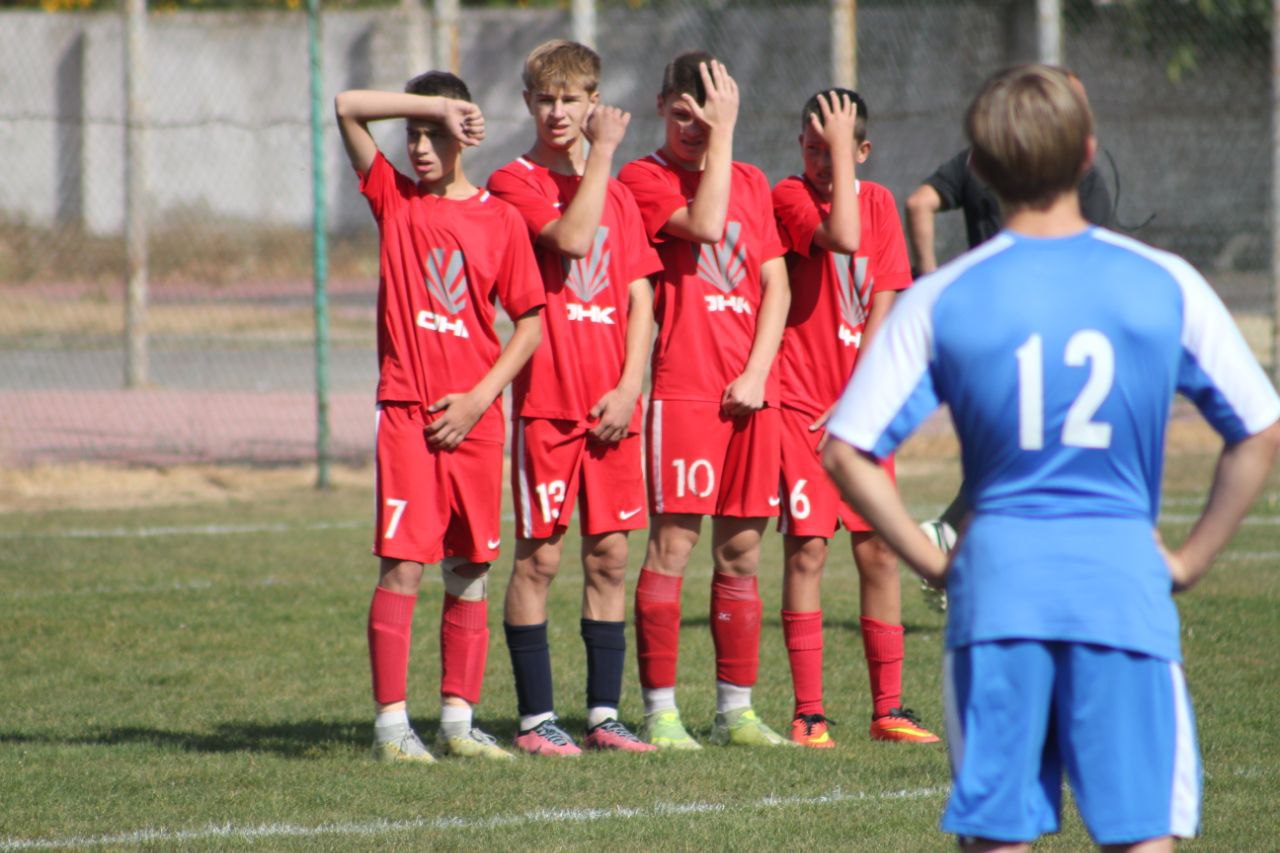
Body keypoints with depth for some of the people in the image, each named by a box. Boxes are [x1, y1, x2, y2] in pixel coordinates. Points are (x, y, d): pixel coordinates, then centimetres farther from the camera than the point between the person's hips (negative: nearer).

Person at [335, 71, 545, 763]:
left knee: (470, 572, 5)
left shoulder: (499, 220, 4)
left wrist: (480, 397, -5)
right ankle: (391, 722, -7)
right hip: (407, 413, -2)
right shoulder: (393, 197, 5)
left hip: (475, 418, 2)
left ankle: (458, 719, 11)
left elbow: (530, 321, 5)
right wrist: (433, 105, -10)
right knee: (402, 565, -8)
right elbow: (347, 108, -6)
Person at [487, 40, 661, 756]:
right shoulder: (516, 183, -1)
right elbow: (571, 236, -19)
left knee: (610, 555, 5)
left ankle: (604, 713, 10)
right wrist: (602, 153, -12)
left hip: (612, 403, 5)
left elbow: (640, 298, 10)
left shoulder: (619, 192, 15)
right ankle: (537, 718, 1)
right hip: (547, 400, -5)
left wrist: (630, 387, -2)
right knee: (541, 556, -3)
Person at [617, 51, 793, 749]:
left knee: (741, 550, 6)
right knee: (673, 544, -8)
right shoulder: (644, 179, 0)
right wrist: (720, 137, -13)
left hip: (752, 392, 5)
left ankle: (735, 709, 12)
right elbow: (703, 225, -18)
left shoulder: (751, 182, 16)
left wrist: (757, 371, -2)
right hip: (683, 389, -5)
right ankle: (660, 711, -6)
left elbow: (775, 285, 11)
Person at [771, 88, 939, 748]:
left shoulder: (878, 203, 7)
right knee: (807, 548, -7)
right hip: (801, 398, -4)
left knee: (878, 550, 4)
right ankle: (807, 712, -3)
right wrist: (837, 152, -19)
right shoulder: (789, 197, -6)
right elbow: (841, 237, -27)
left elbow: (883, 306, 3)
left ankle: (888, 706, 11)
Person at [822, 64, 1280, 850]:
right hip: (1126, 580, -1)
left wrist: (934, 563, 5)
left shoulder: (941, 299, 1)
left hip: (997, 578, 1)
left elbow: (847, 452, -2)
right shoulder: (1166, 285, 1)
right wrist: (1190, 562, 9)